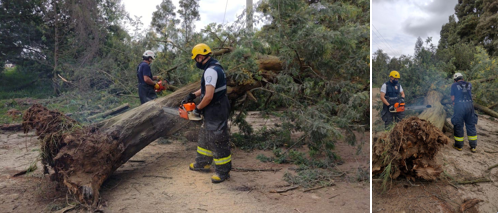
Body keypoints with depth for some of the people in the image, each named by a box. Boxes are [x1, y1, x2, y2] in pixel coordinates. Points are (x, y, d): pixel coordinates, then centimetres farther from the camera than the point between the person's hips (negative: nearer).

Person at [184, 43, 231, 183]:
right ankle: (202, 163, 37)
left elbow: (208, 96, -29)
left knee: (218, 141, -1)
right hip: (212, 112, 11)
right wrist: (193, 95, 16)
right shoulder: (215, 67, 11)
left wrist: (198, 108, -13)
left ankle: (223, 172, 11)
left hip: (216, 113, -11)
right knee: (205, 137, 22)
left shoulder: (210, 71, -23)